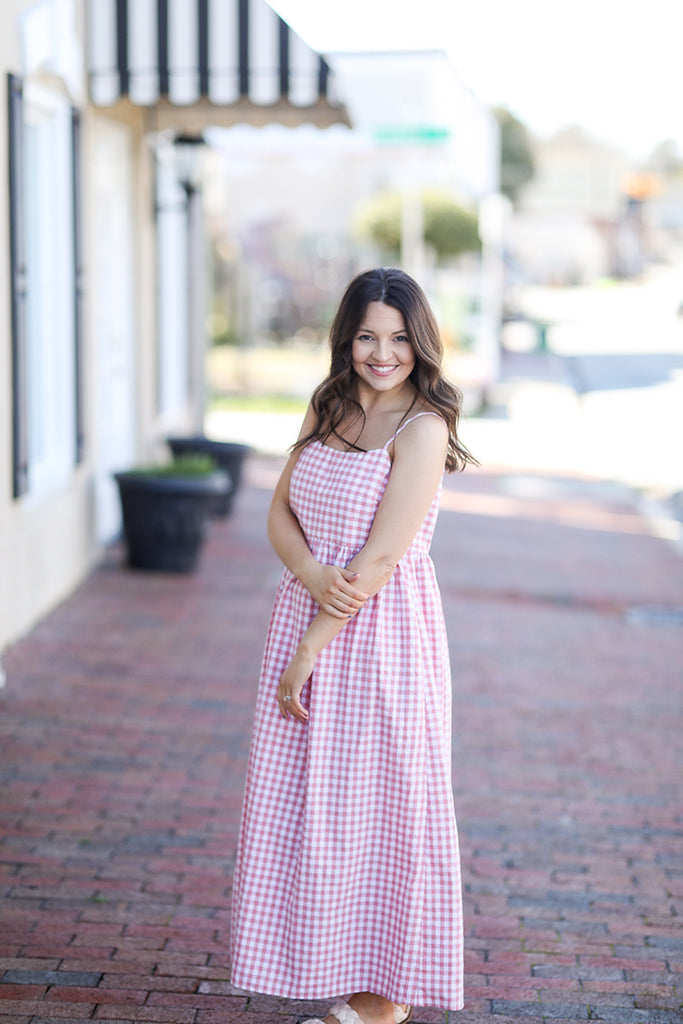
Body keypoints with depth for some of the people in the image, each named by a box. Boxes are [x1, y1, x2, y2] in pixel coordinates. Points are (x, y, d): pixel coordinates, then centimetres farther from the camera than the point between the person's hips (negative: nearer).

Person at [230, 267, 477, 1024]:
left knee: (373, 804, 3)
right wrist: (314, 574, -14)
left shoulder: (422, 428, -13)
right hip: (306, 617, 7)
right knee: (306, 803, 11)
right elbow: (280, 514, 7)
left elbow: (380, 559, -17)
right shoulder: (327, 410, 9)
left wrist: (310, 650, -16)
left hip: (379, 634, -7)